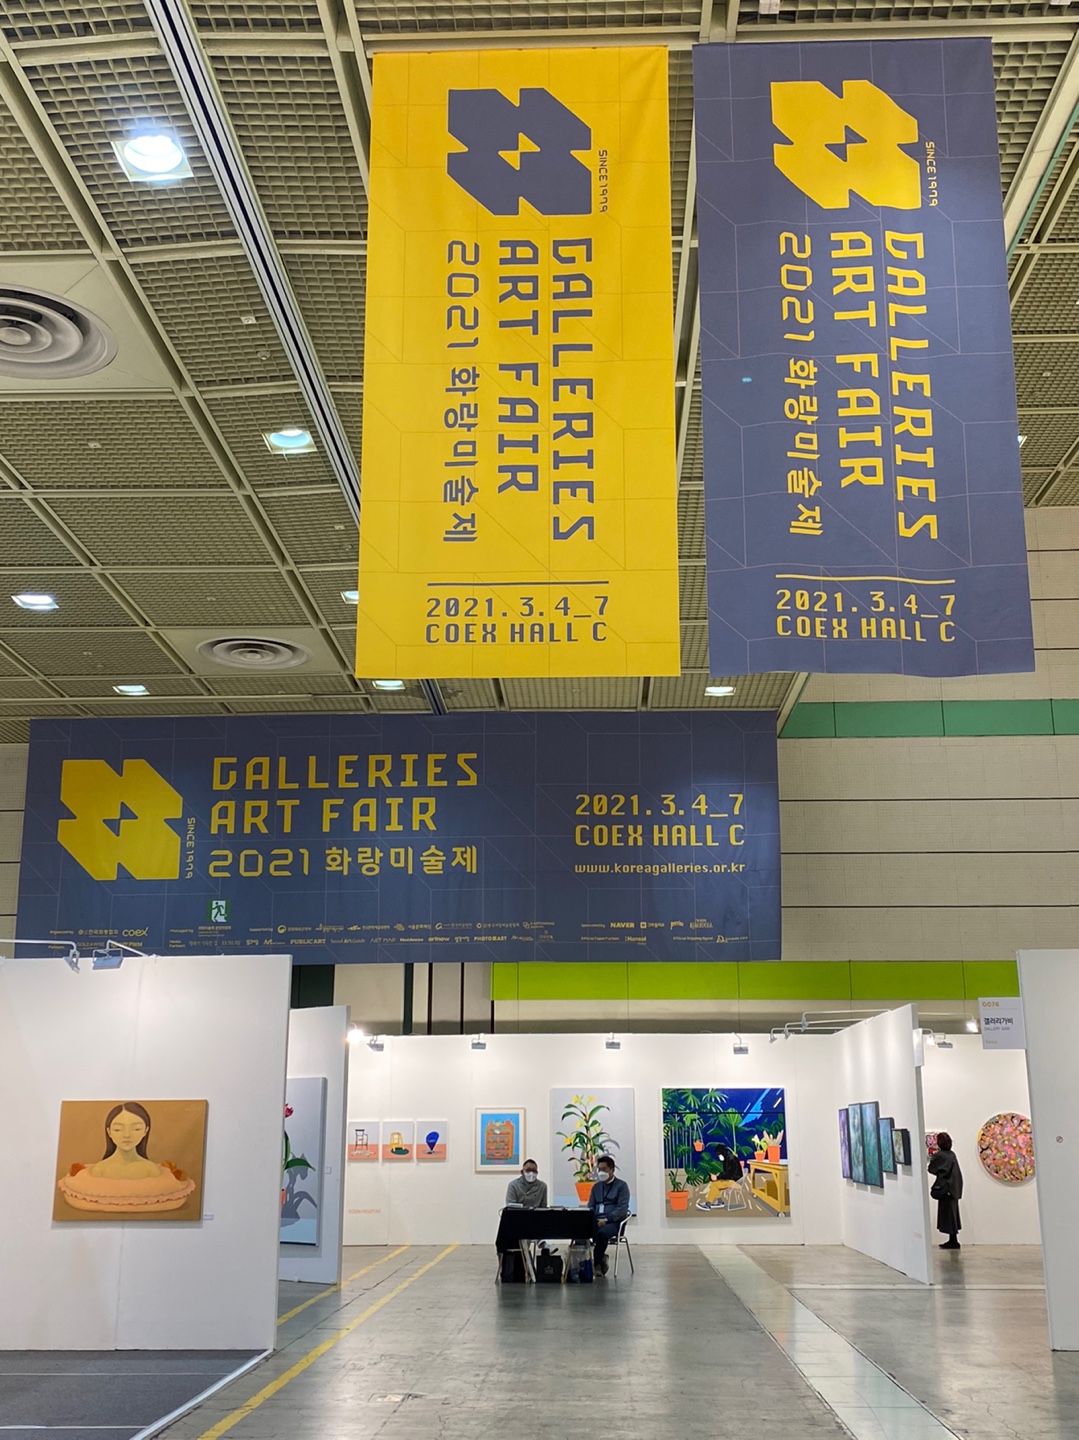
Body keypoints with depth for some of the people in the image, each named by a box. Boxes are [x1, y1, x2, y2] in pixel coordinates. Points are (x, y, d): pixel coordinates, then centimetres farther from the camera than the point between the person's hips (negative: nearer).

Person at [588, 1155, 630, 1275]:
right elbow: (590, 1207, 18)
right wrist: (589, 1218, -5)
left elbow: (622, 1208, -7)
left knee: (602, 1233, -39)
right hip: (596, 1220, 5)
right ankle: (600, 1258, -13)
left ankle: (596, 1263, -20)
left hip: (613, 1222, -5)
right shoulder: (596, 1186, 21)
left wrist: (606, 1219, -20)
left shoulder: (621, 1186, 4)